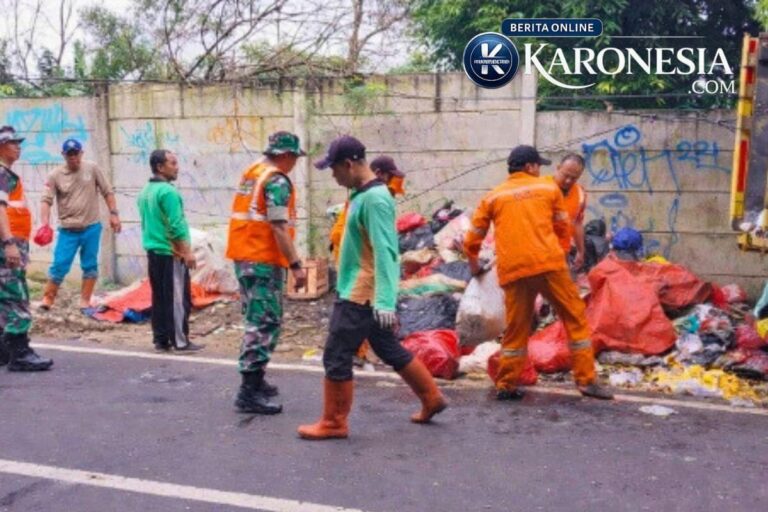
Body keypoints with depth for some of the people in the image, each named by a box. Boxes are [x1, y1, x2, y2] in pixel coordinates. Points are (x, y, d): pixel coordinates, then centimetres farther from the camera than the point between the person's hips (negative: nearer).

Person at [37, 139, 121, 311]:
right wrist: (45, 223, -23)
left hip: (91, 227, 1)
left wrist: (114, 213, -2)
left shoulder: (92, 169, -1)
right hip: (68, 230, -1)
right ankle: (47, 299, 10)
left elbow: (107, 192, 5)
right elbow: (46, 200, -9)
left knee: (90, 265, 7)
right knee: (59, 265, -3)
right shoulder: (55, 175, -5)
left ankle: (85, 301, 16)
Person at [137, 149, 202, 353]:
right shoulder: (167, 191, -15)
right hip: (171, 253, -9)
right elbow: (176, 226, -20)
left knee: (159, 297, 12)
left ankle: (161, 340, 16)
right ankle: (180, 341, 0)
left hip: (153, 251, 9)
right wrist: (187, 252, -15)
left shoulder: (145, 192, 14)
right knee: (178, 298, -3)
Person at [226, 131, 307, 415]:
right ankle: (249, 392, -6)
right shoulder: (277, 181, -12)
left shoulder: (252, 173, 16)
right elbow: (279, 227, -19)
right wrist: (296, 265, -19)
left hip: (243, 257, 9)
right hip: (263, 261, -9)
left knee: (258, 320, 18)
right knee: (265, 324, -6)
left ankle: (255, 380, 27)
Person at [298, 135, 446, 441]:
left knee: (336, 357, -2)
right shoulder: (363, 195, 12)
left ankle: (333, 423, 12)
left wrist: (385, 302, -29)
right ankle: (431, 399, 30)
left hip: (362, 295, -10)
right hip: (359, 291, 10)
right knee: (390, 351, 19)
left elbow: (385, 252, -25)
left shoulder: (374, 198, -19)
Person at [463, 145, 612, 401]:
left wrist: (474, 264, 29)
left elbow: (472, 239, 13)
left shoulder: (493, 196, 14)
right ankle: (587, 380, 8)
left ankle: (506, 386, 15)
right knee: (576, 318, 9)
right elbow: (563, 227, 19)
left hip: (513, 271, 2)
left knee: (516, 329, 12)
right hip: (549, 264, -2)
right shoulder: (549, 187, 12)